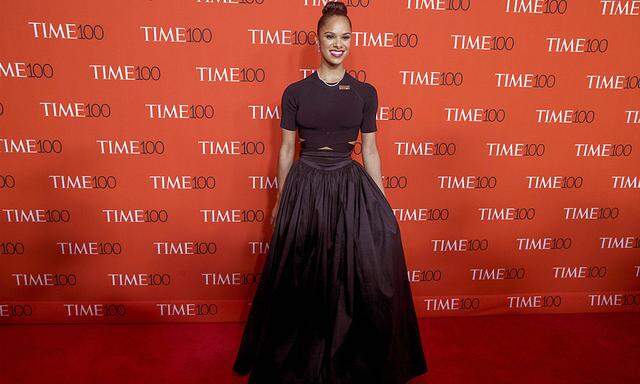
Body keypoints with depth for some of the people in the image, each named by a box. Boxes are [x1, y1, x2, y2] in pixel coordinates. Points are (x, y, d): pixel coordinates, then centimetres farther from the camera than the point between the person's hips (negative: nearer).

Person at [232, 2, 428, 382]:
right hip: (305, 188, 0)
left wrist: (384, 205, 5)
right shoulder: (295, 92, -1)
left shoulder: (365, 92, 2)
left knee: (360, 274, 2)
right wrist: (280, 200, 8)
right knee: (301, 278, 9)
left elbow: (370, 150, 5)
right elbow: (287, 148, 5)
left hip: (350, 189, 1)